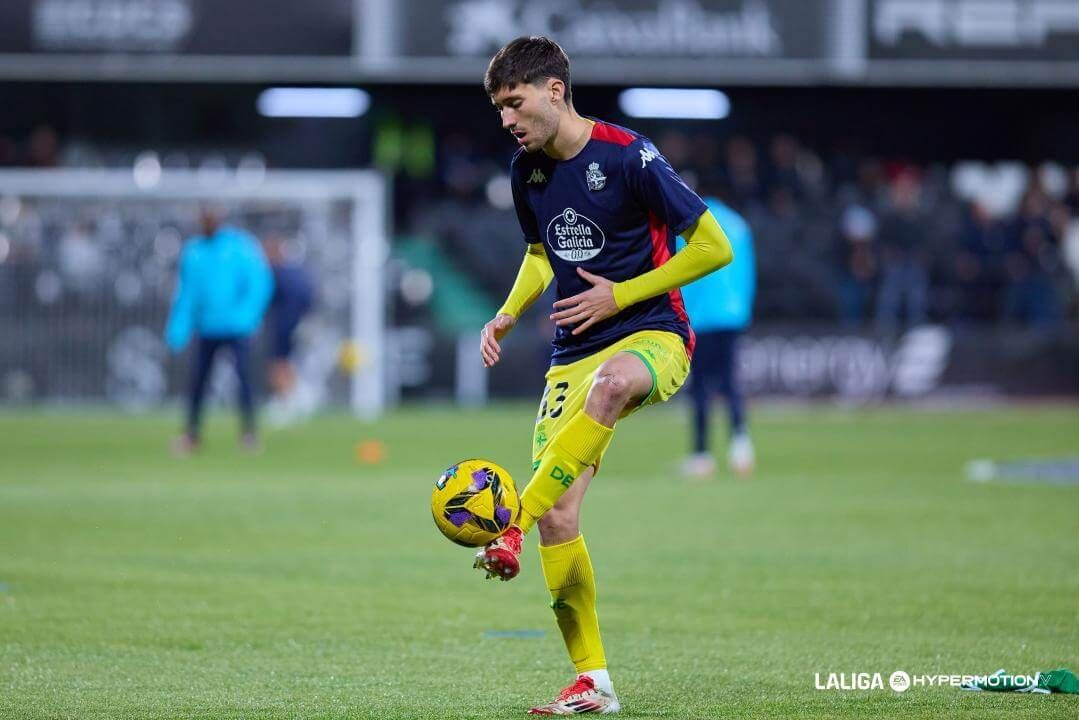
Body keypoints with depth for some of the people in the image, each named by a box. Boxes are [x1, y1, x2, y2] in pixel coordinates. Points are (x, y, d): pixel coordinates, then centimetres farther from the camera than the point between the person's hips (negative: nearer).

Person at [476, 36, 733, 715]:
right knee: (557, 513, -7)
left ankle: (513, 530, -43)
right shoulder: (527, 172, 7)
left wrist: (619, 296, -13)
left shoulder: (627, 156, -13)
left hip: (652, 336, -6)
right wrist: (509, 314, 8)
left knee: (610, 385, -43)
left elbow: (715, 247, -11)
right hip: (573, 352, 6)